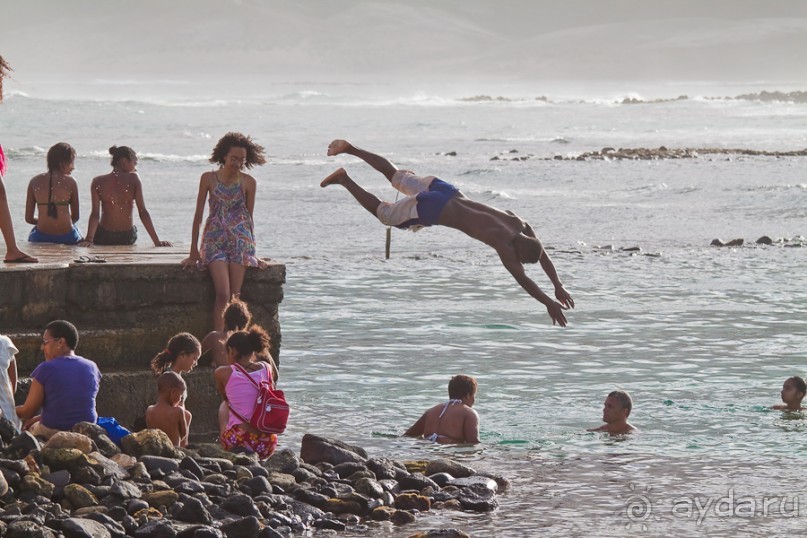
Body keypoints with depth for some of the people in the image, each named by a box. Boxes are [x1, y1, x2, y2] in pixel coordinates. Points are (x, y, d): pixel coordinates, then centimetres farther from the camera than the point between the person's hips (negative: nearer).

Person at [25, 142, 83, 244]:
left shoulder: (34, 181, 3)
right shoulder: (70, 182, -3)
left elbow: (29, 218, 4)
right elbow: (75, 217, 3)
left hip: (41, 238, 2)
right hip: (66, 237, -2)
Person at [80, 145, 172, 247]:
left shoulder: (97, 182, -5)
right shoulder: (133, 179, -8)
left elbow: (95, 214, -13)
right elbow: (143, 213, -11)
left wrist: (88, 239, -15)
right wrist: (157, 242, -10)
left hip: (103, 238, 0)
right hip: (128, 238, 0)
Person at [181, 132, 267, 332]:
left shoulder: (248, 182, 3)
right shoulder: (209, 178, 1)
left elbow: (249, 218, 11)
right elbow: (198, 216, 5)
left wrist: (252, 250, 10)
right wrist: (194, 251, 5)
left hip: (240, 240, 1)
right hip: (215, 239, -1)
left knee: (235, 296, -6)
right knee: (223, 294, -17)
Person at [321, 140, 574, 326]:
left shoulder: (520, 225, -6)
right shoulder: (503, 242, -28)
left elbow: (542, 255, 8)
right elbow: (521, 278, -36)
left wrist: (558, 286, 3)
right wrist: (549, 303, -39)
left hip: (443, 189, 7)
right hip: (430, 208, -7)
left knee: (396, 178, 26)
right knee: (383, 212, 16)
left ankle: (349, 149, 36)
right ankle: (343, 178, 25)